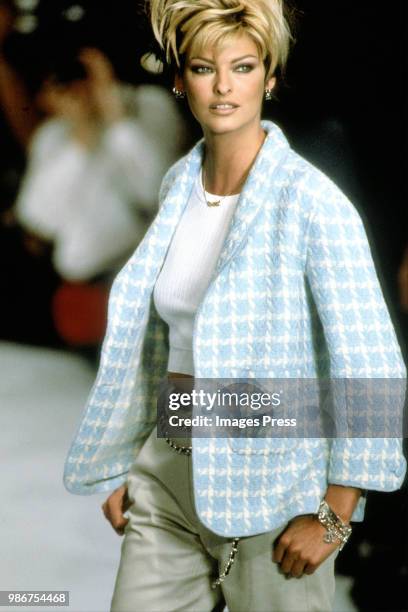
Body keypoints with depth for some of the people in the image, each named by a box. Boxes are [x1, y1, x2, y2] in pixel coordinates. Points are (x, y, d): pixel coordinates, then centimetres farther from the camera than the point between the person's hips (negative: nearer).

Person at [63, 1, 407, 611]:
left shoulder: (311, 201, -15)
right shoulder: (179, 185, 5)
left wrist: (334, 517, -14)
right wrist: (124, 466, 16)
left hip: (273, 488, -5)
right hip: (170, 478, 6)